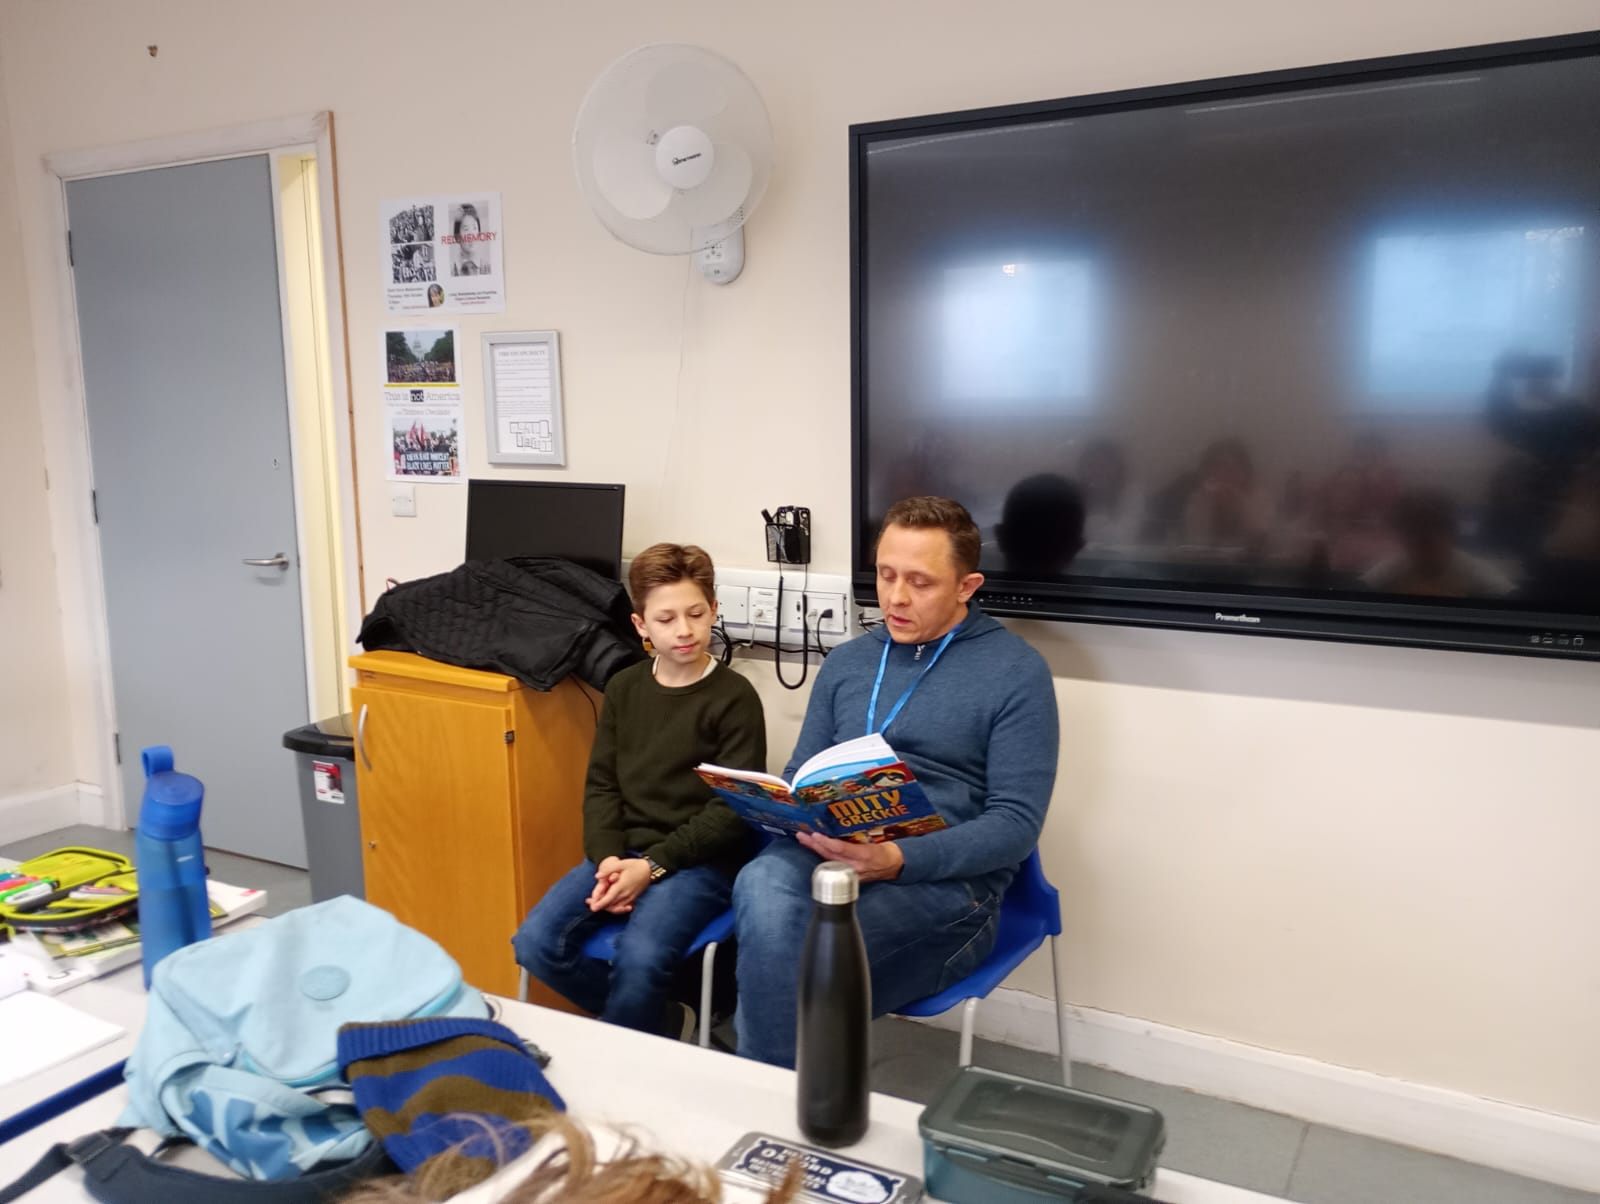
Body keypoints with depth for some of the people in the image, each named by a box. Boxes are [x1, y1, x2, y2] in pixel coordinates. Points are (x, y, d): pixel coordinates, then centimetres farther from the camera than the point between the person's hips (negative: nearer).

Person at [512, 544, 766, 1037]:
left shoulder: (734, 697, -6)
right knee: (535, 942, -14)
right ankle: (654, 1020, 7)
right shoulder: (624, 688, 9)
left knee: (638, 959, -30)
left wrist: (653, 865, -17)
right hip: (622, 851, 6)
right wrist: (607, 857, -11)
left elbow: (734, 809, -10)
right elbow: (601, 785, 8)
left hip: (701, 859, -5)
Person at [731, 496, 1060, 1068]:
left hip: (947, 880, -4)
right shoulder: (845, 662, 17)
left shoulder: (1017, 672, 0)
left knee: (786, 949, -33)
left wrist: (899, 858, -22)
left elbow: (1016, 825, -6)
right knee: (761, 885, -33)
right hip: (826, 854, 4)